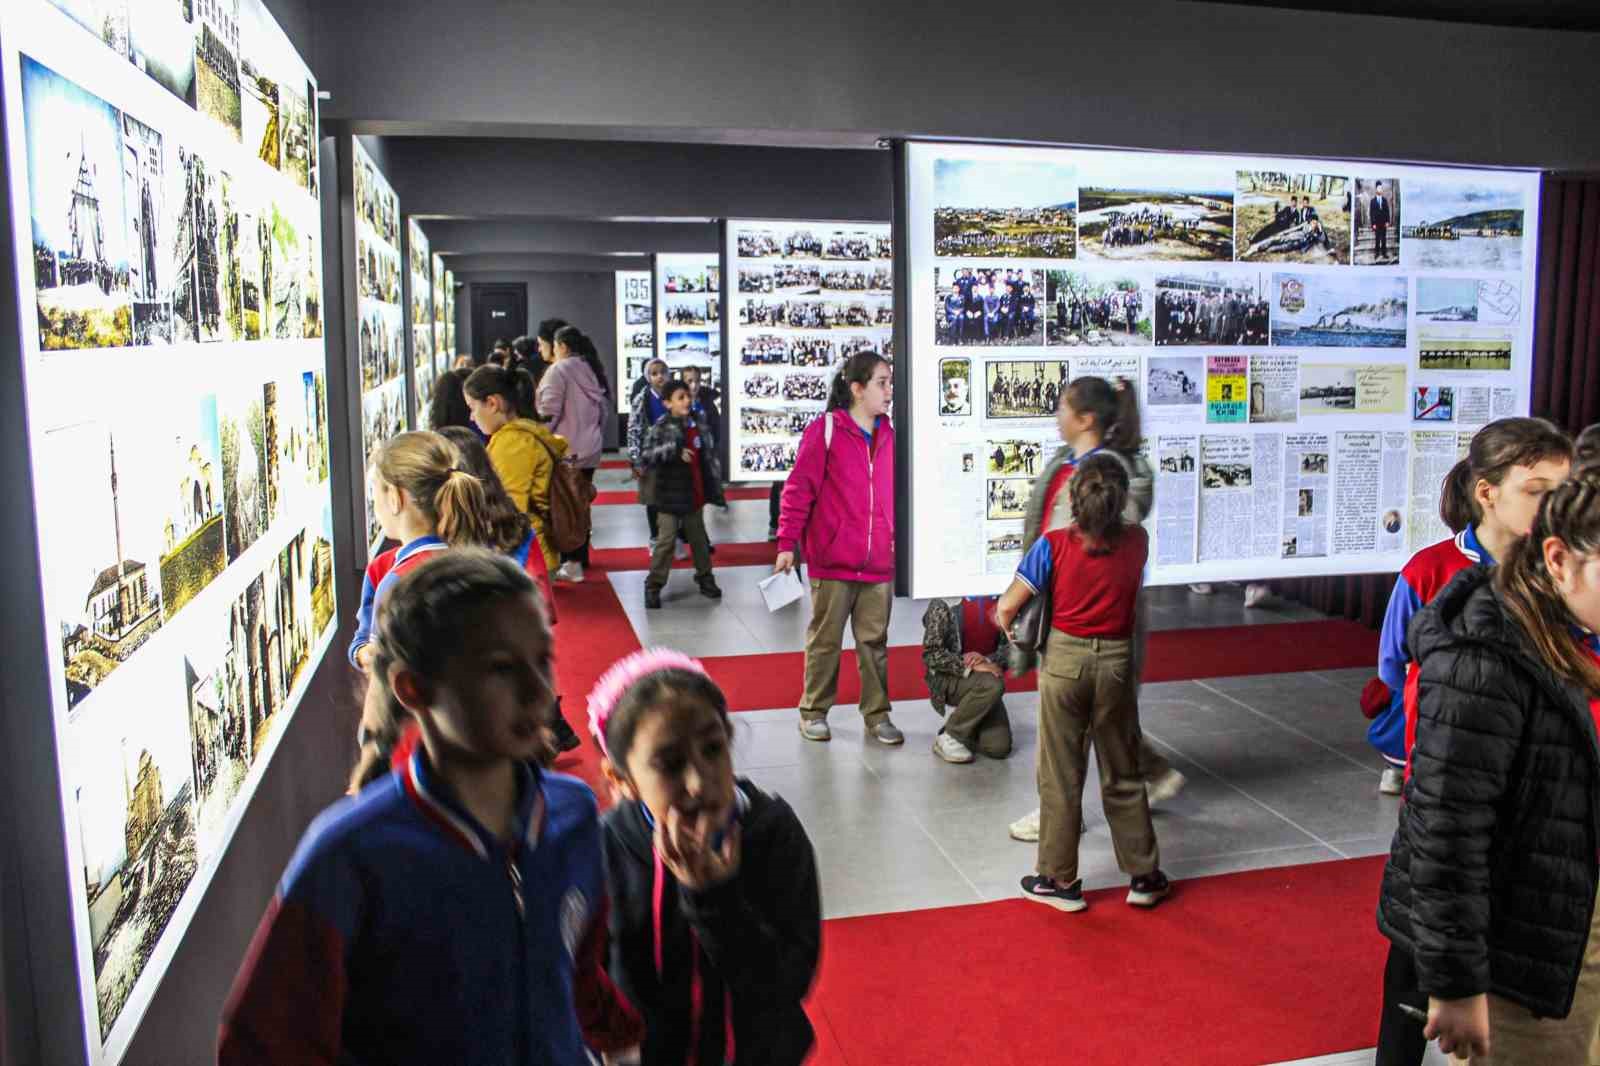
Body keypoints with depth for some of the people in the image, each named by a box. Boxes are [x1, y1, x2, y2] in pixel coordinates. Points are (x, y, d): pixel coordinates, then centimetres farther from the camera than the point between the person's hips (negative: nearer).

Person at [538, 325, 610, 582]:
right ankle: (580, 557, 21)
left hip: (564, 450, -7)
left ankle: (571, 563, 1)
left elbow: (549, 412, -17)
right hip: (589, 449, 7)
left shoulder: (559, 370, -11)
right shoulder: (594, 370, 10)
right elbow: (604, 407, 14)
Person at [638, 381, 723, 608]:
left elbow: (710, 455, 12)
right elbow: (644, 457, -22)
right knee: (666, 540, -4)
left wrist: (716, 485, 11)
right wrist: (673, 451, -33)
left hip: (696, 494, 5)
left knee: (699, 538, 18)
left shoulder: (699, 423, 3)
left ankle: (705, 578, 32)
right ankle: (654, 585, 5)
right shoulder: (660, 428, -13)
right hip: (670, 495, -5)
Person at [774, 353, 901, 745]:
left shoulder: (887, 434, 8)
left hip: (879, 563, 5)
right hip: (832, 563, -4)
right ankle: (814, 712, 21)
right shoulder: (825, 430, -9)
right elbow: (798, 489, -9)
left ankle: (877, 714, 21)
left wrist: (894, 538, 16)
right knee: (825, 639, 8)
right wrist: (787, 543, -11)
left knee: (875, 640, 10)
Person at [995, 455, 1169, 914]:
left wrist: (1008, 629, 9)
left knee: (1061, 777, 9)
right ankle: (1144, 876, 27)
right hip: (1116, 664, 3)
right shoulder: (1137, 541, -6)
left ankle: (1060, 879, 19)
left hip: (1064, 661, -2)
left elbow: (1007, 607, -11)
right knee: (1123, 776, 16)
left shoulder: (1054, 545, -14)